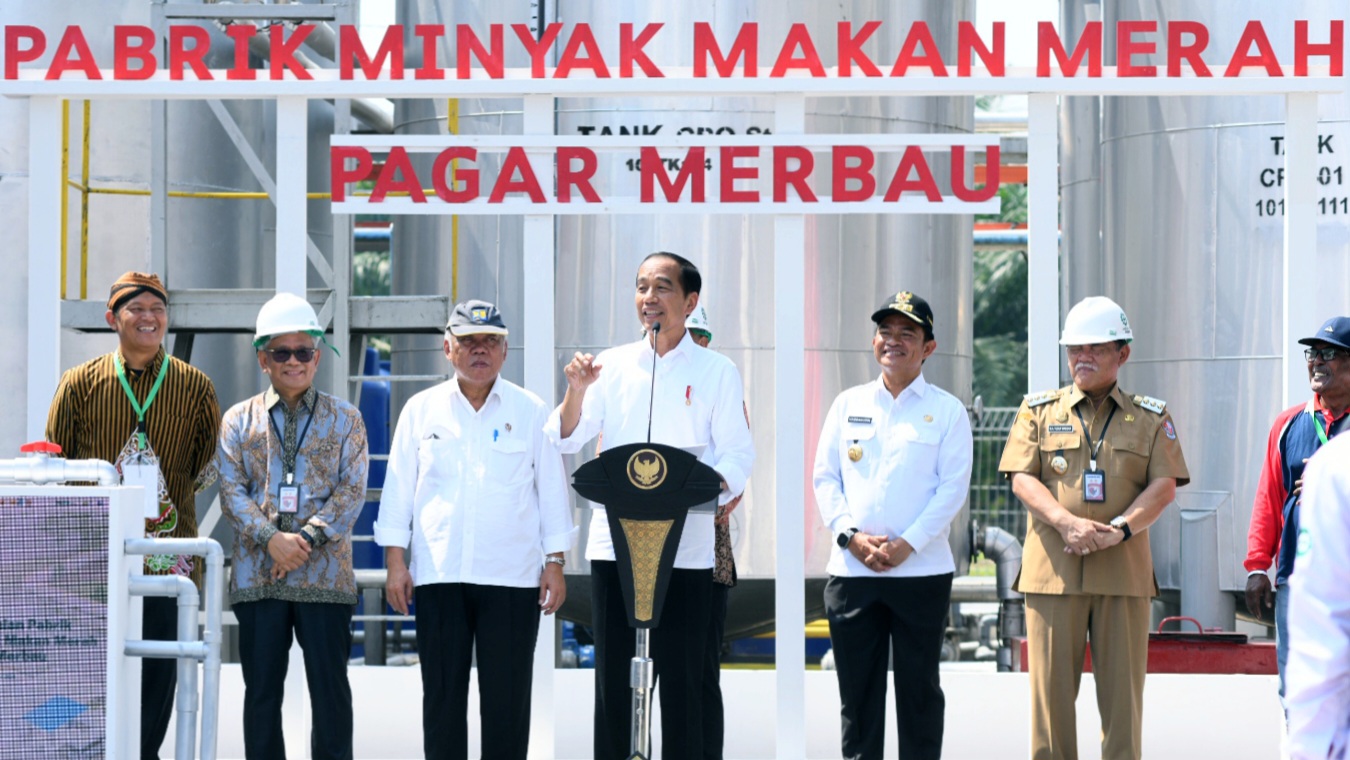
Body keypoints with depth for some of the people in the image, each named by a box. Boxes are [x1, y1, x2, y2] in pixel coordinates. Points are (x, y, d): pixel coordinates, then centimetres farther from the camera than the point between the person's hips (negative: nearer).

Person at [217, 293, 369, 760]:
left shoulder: (344, 419, 9)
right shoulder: (239, 420, 11)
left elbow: (352, 490, 0)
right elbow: (231, 490, 2)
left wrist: (308, 537, -13)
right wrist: (272, 538, -13)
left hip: (324, 575, -1)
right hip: (257, 575, 1)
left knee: (330, 686, -1)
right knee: (262, 688, 4)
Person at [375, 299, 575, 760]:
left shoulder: (531, 412, 6)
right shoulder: (421, 410, 9)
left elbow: (552, 490, 7)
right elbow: (399, 489, 9)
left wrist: (555, 563, 2)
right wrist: (395, 561, 2)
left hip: (512, 578, -1)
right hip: (438, 575, 1)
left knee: (507, 696, 0)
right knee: (442, 693, 5)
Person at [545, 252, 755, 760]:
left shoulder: (717, 371, 4)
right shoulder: (613, 365, 11)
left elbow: (738, 456, 0)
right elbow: (565, 440, 8)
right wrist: (577, 391, -10)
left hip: (686, 547, -2)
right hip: (614, 542, 2)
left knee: (680, 680, 0)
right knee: (612, 678, 5)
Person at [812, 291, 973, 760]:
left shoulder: (947, 411, 3)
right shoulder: (848, 404, 11)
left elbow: (953, 486, -4)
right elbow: (825, 477, 7)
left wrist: (908, 543, -14)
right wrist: (851, 535, -8)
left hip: (922, 570, -2)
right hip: (851, 570, 2)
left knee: (919, 688, 4)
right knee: (857, 689, 6)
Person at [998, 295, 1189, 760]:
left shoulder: (1151, 418, 11)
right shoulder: (1039, 411, 11)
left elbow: (1164, 486, 2)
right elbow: (1022, 478, 1)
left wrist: (1119, 529, -14)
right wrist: (1067, 523, -16)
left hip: (1124, 569, 0)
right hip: (1052, 568, 0)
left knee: (1122, 687, 0)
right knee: (1051, 686, -1)